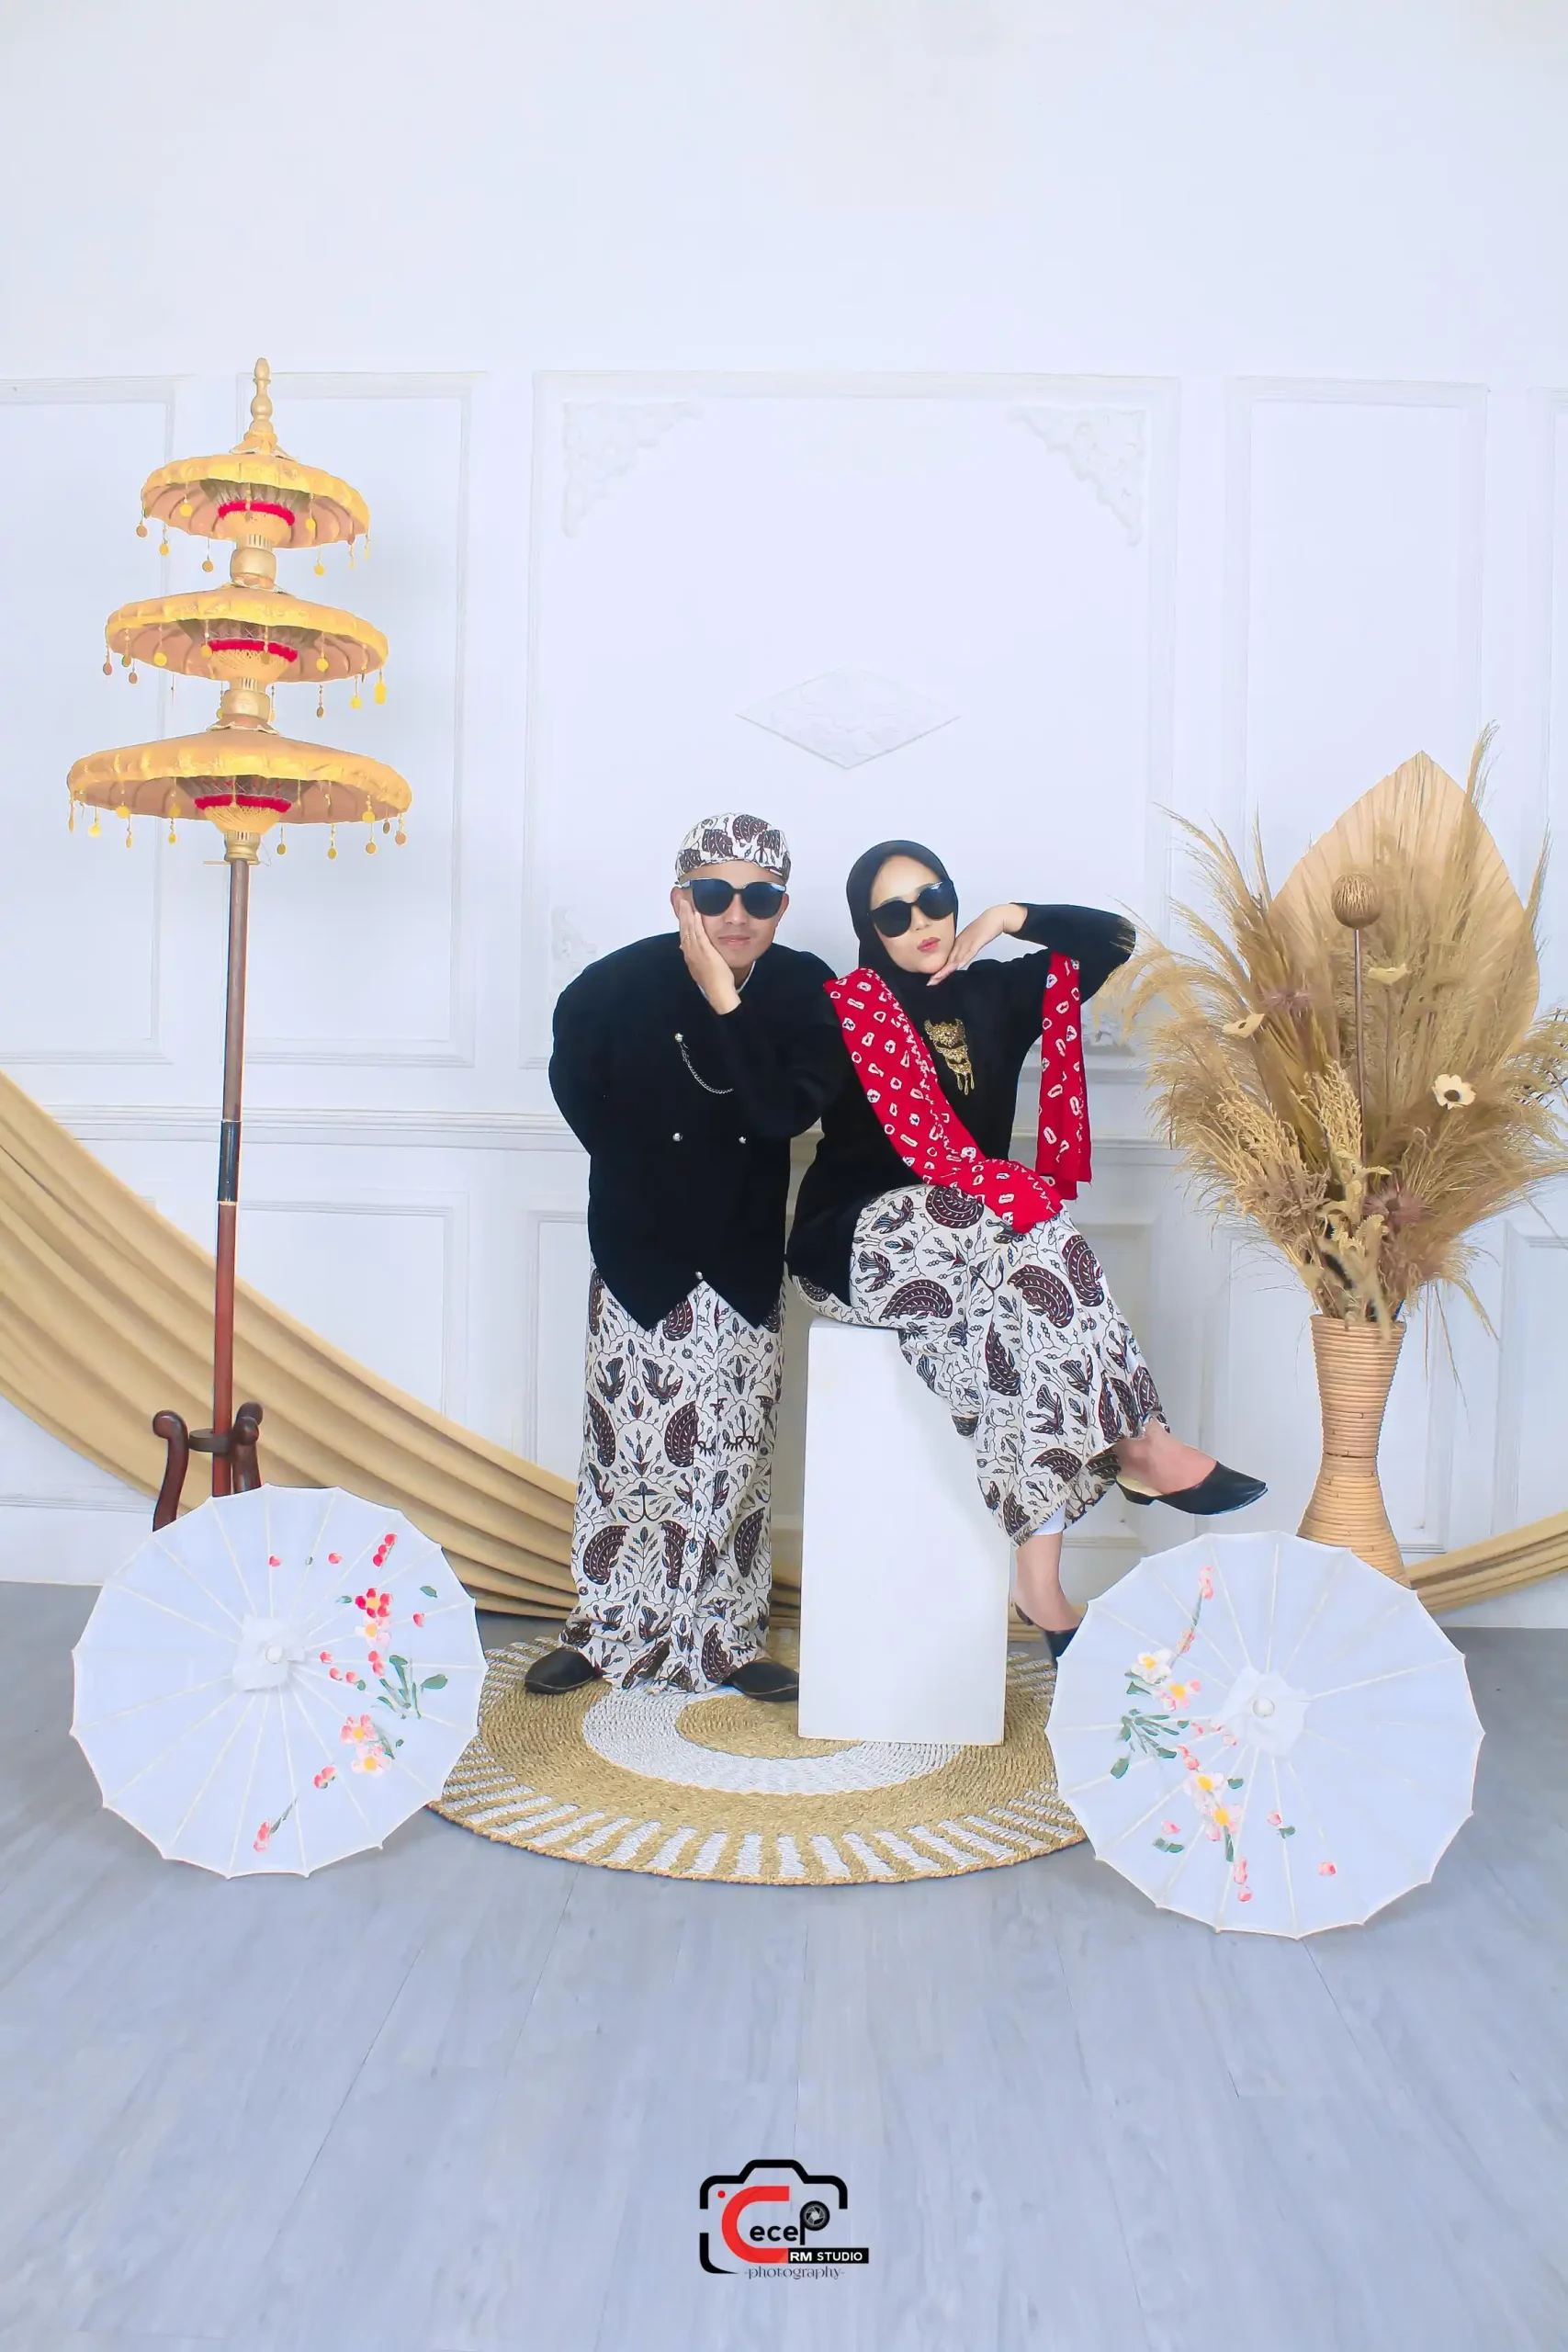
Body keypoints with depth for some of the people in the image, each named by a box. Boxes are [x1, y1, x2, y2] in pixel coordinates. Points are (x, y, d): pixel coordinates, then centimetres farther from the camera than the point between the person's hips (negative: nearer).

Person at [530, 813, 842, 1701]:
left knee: (734, 1454, 7)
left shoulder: (805, 989, -9)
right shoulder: (617, 985, -13)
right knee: (629, 1446, 4)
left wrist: (727, 1003, -28)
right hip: (642, 1261, -1)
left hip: (746, 1265, 1)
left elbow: (789, 1111, -21)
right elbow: (576, 1092, 5)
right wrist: (652, 1179, 6)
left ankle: (726, 1643, 20)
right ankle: (606, 1634, 21)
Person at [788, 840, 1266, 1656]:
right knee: (1029, 1231, -32)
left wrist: (1007, 917, 6)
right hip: (856, 1242, -5)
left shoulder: (994, 992, 13)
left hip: (974, 1240, 5)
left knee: (1014, 1311, -29)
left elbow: (1112, 939, 15)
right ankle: (1140, 1446, -26)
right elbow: (924, 1142, -13)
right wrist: (1024, 1192, -18)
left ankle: (1040, 1576, -33)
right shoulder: (854, 1001, -5)